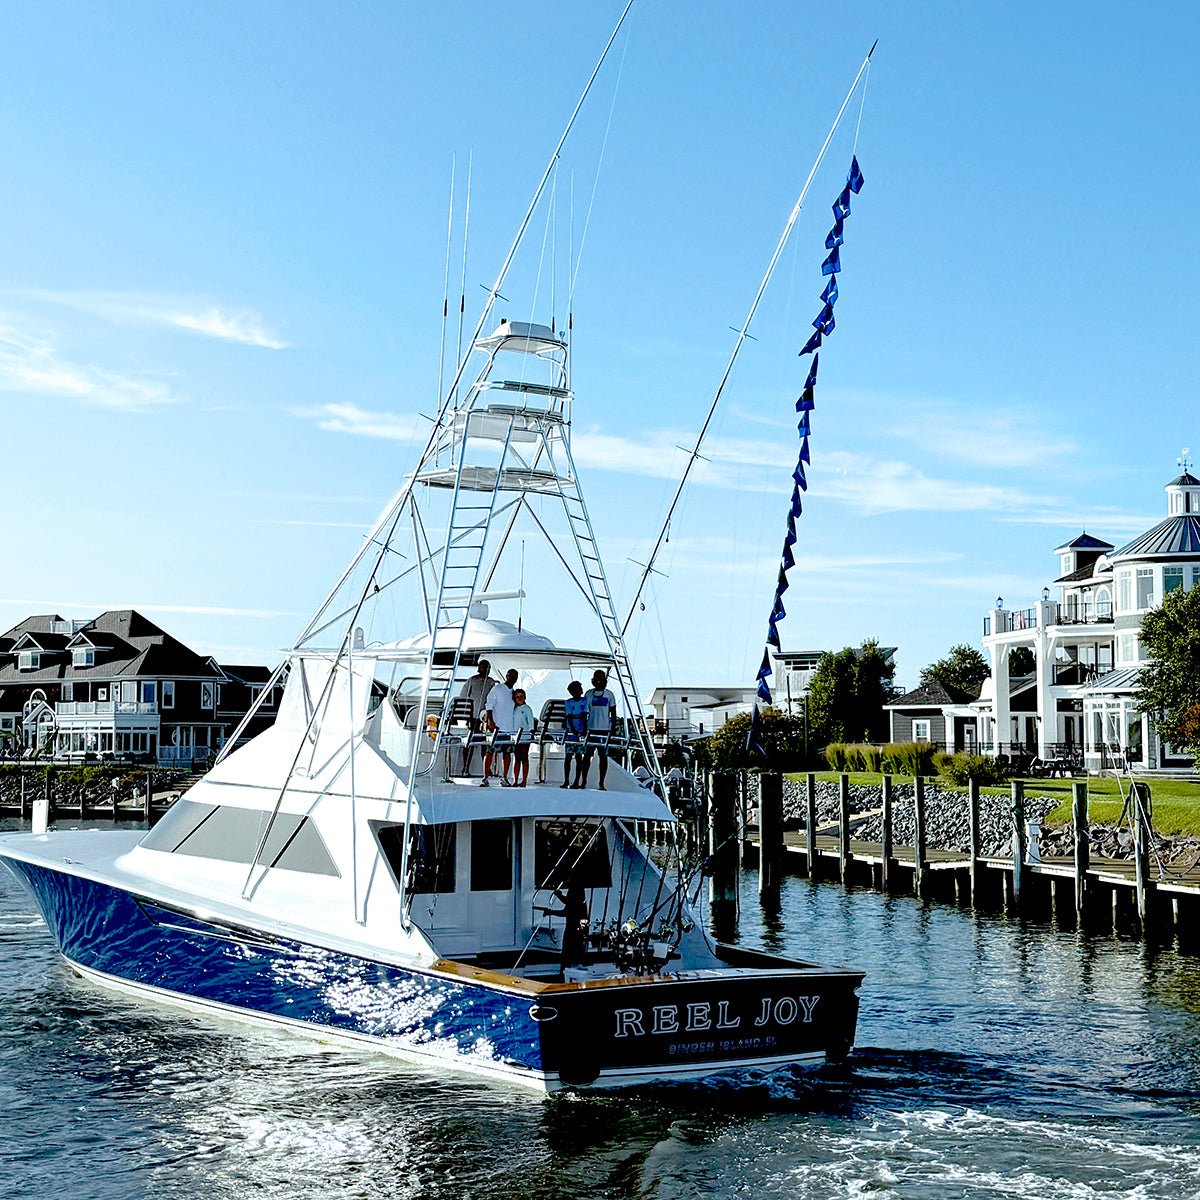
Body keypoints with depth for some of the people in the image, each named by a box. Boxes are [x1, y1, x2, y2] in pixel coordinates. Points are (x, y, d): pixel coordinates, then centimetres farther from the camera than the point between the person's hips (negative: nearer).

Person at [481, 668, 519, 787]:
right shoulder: (497, 689, 0)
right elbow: (488, 705, -4)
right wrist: (490, 721, -14)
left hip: (509, 728, 5)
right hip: (496, 727, -5)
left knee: (507, 752, 5)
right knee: (489, 751, -4)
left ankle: (504, 778, 12)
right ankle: (486, 777, -2)